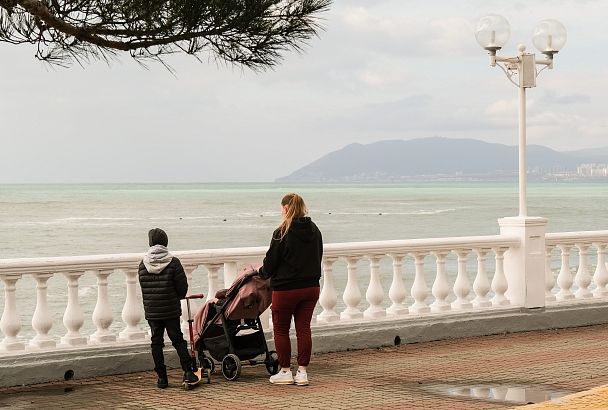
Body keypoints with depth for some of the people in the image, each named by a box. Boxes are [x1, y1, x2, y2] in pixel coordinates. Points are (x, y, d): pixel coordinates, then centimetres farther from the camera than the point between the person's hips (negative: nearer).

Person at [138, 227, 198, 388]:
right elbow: (182, 286, -6)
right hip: (171, 309, -2)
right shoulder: (173, 262, -9)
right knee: (178, 339, 9)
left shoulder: (143, 264, -1)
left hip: (151, 310, 2)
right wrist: (178, 297, 16)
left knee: (156, 342, 8)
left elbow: (143, 287, 7)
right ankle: (188, 371, -1)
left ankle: (162, 377, 8)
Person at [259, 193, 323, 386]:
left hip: (286, 289, -5)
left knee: (281, 330, 9)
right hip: (311, 287, 6)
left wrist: (262, 272, 12)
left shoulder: (282, 233, -14)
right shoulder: (314, 230, 5)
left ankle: (285, 371, 12)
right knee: (304, 329, 8)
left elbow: (270, 263, -8)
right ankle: (302, 372, 8)